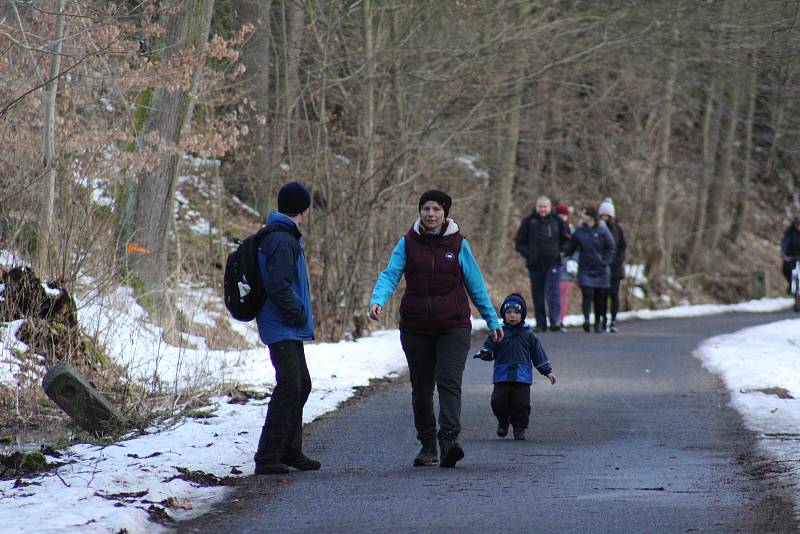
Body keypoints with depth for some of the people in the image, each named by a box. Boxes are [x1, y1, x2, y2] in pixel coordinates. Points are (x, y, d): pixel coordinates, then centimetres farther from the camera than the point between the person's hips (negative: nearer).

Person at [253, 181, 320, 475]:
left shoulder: (285, 238, 17)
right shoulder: (282, 241, -16)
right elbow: (278, 286, -23)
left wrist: (301, 318, 16)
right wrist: (299, 316, -15)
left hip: (290, 330, 11)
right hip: (283, 329, -11)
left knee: (301, 385, 18)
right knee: (289, 387, -13)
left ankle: (291, 451, 26)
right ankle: (267, 457, -15)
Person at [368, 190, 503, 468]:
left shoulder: (458, 244, 4)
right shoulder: (408, 243, 4)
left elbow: (475, 285, 10)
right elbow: (390, 275, -6)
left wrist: (492, 320, 11)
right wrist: (377, 300, -26)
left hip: (453, 327, -2)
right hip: (416, 328, 2)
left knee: (449, 382, -17)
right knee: (421, 388, 8)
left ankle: (449, 440, -27)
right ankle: (427, 445, 19)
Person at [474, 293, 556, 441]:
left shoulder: (528, 335, 7)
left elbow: (538, 354, 12)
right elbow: (490, 348, 5)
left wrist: (547, 371, 11)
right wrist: (485, 353, -19)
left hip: (522, 377, 0)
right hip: (502, 376, 0)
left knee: (521, 404, -4)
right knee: (498, 402, -3)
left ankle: (519, 429, 10)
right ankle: (503, 422, 24)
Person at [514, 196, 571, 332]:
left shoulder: (556, 221, 4)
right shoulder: (529, 222, 4)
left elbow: (567, 239, 14)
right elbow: (519, 242, 9)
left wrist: (559, 251, 1)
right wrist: (527, 253, -3)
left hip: (552, 263, -1)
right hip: (535, 265, 1)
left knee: (552, 292, -13)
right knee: (538, 295, 5)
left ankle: (555, 321, -19)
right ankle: (540, 324, 11)